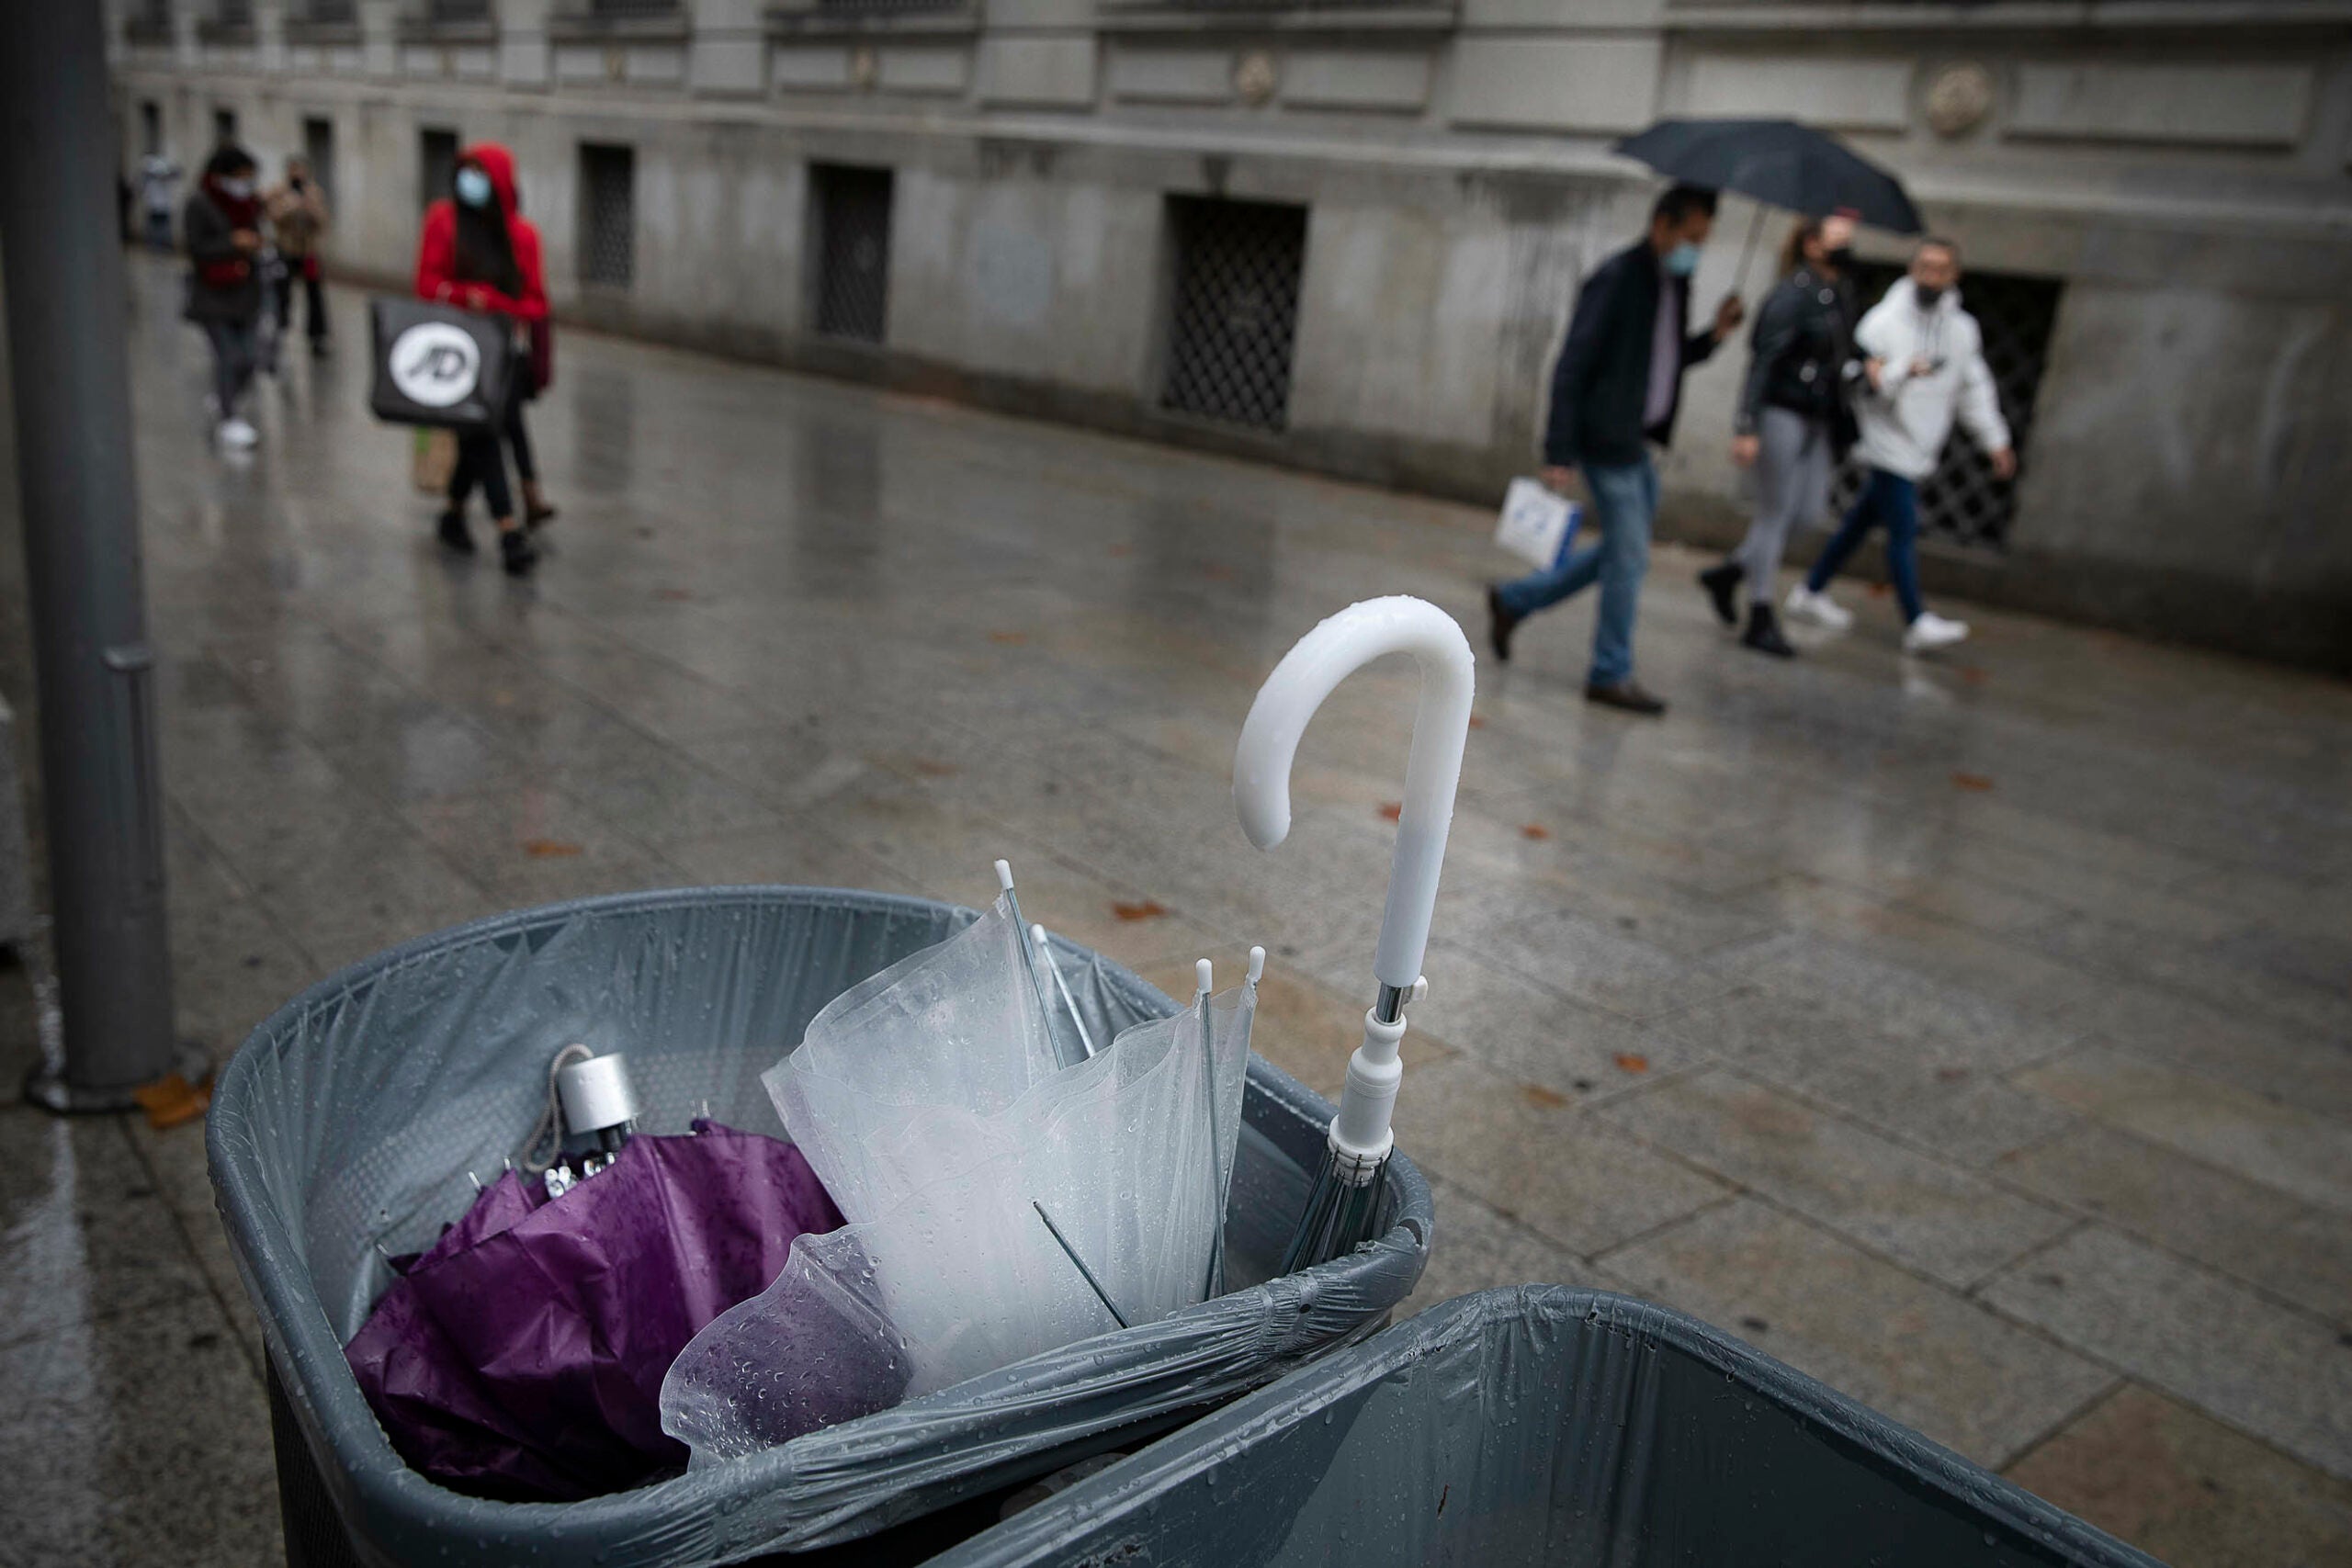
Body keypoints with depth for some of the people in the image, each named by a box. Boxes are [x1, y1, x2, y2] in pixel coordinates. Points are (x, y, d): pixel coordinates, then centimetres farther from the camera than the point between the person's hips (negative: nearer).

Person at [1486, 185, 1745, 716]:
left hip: (1634, 442, 9)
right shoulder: (1617, 279, -15)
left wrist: (1712, 336, 2)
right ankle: (1611, 675, 9)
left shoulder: (1673, 282, 11)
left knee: (1622, 552, 16)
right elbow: (1571, 368, -18)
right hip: (1607, 439, -9)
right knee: (1629, 556, -4)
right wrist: (1559, 454, -21)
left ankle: (1513, 600, 28)